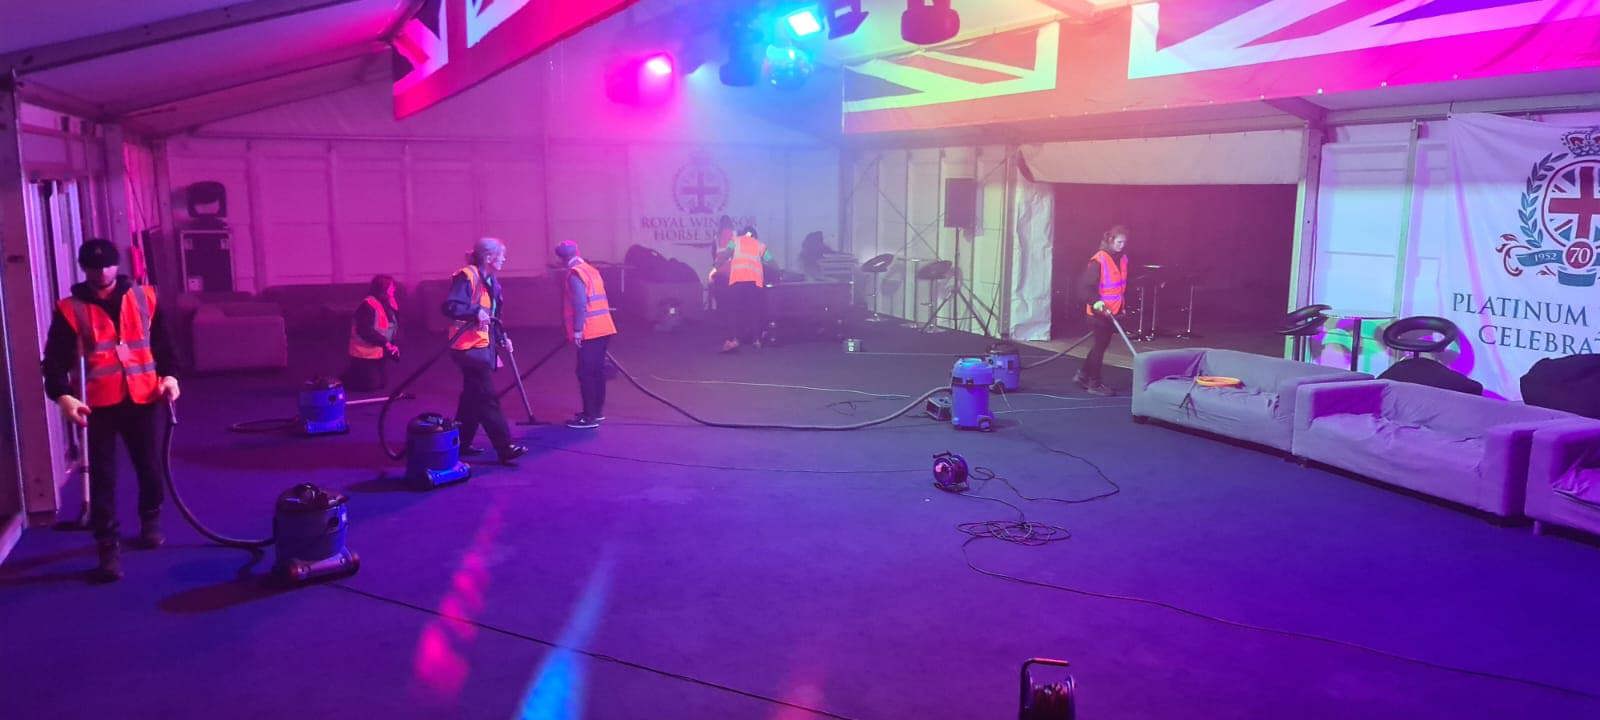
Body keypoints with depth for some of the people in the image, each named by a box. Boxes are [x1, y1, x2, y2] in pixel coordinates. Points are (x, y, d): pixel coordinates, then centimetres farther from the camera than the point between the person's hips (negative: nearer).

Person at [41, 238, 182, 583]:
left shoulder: (144, 298, 6)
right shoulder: (70, 310, 0)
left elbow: (162, 341, 12)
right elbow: (56, 361, -4)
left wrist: (169, 375, -3)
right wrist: (63, 396, -19)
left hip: (143, 400, 2)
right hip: (99, 405, -2)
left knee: (150, 467, 11)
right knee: (103, 477, -2)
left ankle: (151, 522, 36)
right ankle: (109, 547, 4)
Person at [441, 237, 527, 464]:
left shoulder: (491, 281, 15)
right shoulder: (466, 277, -15)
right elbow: (449, 307, -25)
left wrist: (502, 339, 12)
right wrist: (476, 312, -34)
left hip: (484, 345, 10)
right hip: (470, 347, -10)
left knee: (473, 396, 15)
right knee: (488, 397, -11)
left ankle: (462, 443, 25)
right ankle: (505, 448, -12)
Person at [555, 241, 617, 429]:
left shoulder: (575, 274, -10)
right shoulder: (591, 270, 17)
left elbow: (580, 304, -18)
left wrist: (577, 330, -17)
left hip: (590, 332, -9)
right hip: (603, 328, 9)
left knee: (586, 373, -6)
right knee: (597, 371, 15)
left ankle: (590, 417, -6)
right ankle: (597, 410, 23)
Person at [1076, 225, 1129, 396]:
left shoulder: (1123, 259, 8)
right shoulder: (1099, 260, -16)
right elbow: (1086, 284, -19)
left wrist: (1122, 306, 17)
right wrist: (1096, 302, -29)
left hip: (1113, 311, 8)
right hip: (1099, 311, -8)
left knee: (1102, 343, 14)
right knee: (1101, 345, -1)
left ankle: (1083, 375, 27)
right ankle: (1094, 383, 9)